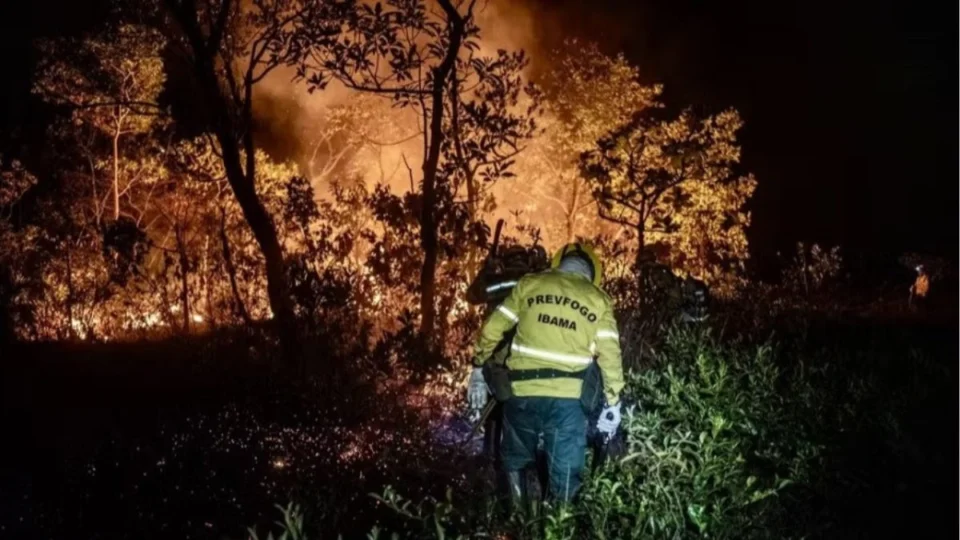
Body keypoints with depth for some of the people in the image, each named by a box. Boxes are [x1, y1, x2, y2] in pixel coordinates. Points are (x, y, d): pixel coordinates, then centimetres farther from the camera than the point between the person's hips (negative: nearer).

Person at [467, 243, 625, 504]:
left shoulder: (529, 284, 10)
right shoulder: (599, 300, 10)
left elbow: (492, 329, 10)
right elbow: (610, 355, 5)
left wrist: (479, 367, 20)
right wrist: (613, 402, 11)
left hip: (520, 391, 1)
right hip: (566, 397, -1)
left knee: (516, 461, 22)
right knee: (564, 476, 9)